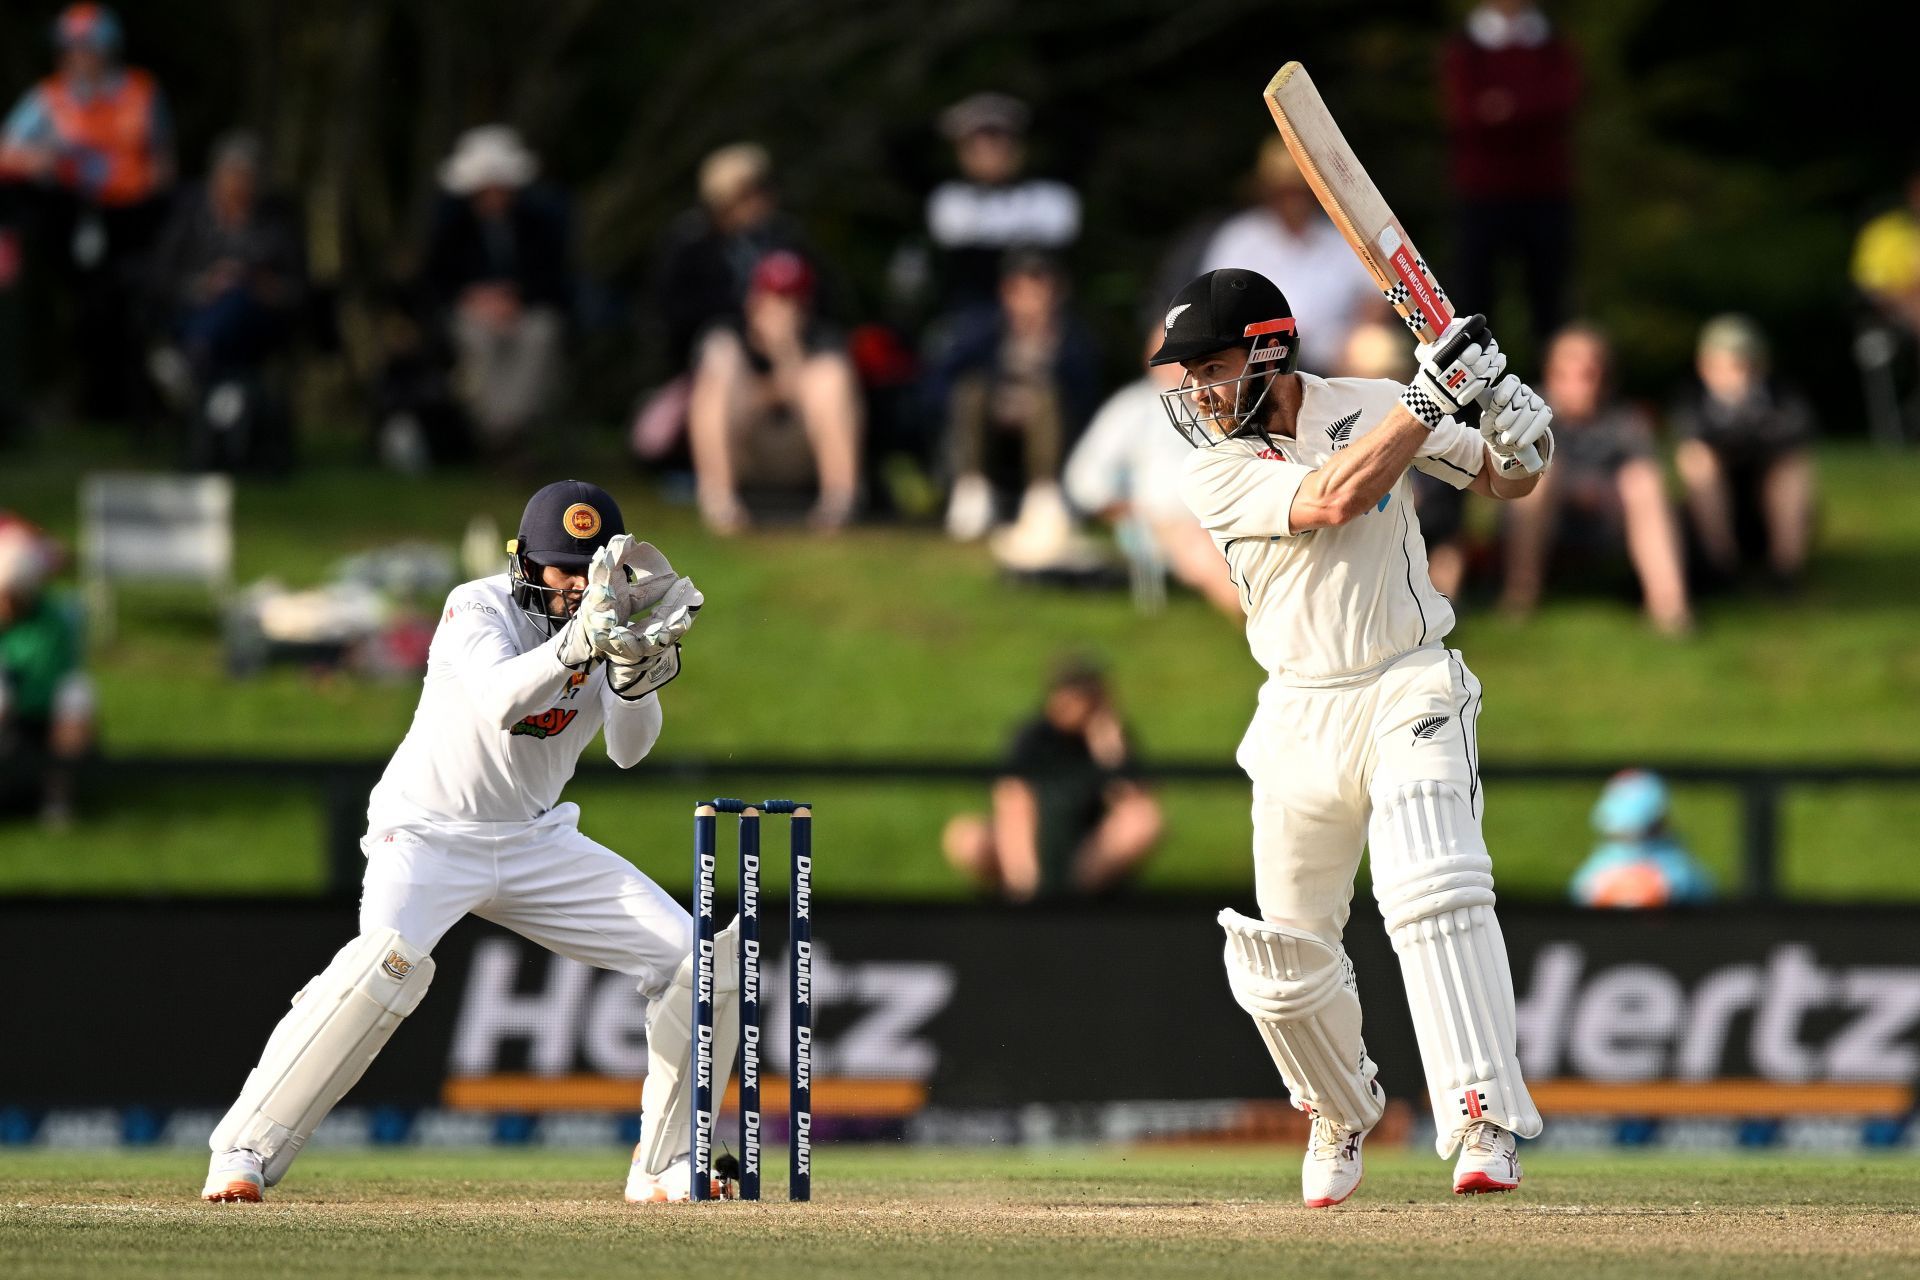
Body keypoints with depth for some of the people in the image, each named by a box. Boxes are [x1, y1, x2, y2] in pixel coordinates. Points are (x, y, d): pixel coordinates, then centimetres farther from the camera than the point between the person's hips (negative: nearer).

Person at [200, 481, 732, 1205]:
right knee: (390, 958, -34)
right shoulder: (478, 608, -17)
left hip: (536, 840, 6)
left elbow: (629, 748, -15)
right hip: (429, 831, -6)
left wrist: (635, 669, -35)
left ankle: (666, 1166, 8)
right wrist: (579, 640, -51)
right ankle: (243, 1154, -29)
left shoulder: (611, 615, -3)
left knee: (697, 961, -5)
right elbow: (501, 700, -37)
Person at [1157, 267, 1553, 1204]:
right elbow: (1329, 501, -22)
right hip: (1301, 720, 2)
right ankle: (1340, 1115, 37)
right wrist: (1432, 396, -26)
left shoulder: (1370, 408, -1)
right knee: (1283, 958, 8)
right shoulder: (1211, 466, -5)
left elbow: (1503, 483, 7)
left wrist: (1514, 436, -17)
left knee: (1432, 888, -26)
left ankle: (1483, 1121, -31)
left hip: (1411, 693, -2)